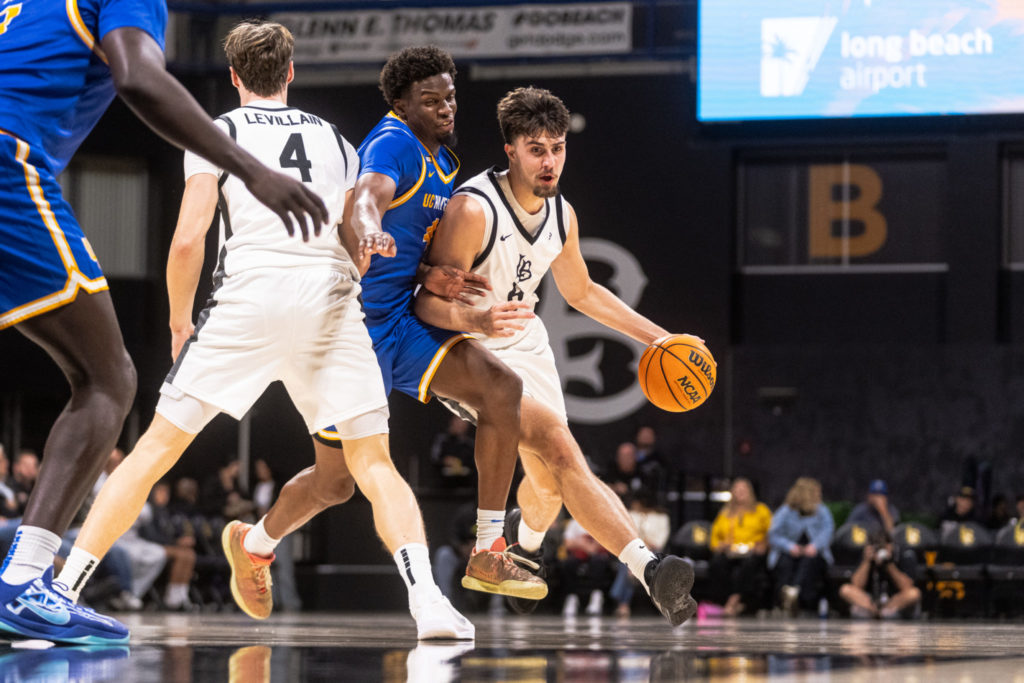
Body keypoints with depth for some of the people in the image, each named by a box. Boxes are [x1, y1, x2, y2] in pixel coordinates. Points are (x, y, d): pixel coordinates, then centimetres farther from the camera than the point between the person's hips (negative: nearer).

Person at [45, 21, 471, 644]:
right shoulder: (336, 140, 22)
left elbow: (188, 239, 1)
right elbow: (361, 242, 19)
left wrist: (180, 322, 14)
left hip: (249, 296, -2)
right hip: (332, 302, 2)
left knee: (158, 447, 4)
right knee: (374, 464, 5)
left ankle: (63, 589, 1)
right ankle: (428, 602, -16)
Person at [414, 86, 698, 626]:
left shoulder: (561, 215, -1)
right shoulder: (473, 210, -24)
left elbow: (582, 292, 17)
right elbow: (428, 302, -25)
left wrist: (658, 338, 14)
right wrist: (472, 318, -46)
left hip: (525, 343, 8)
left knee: (551, 480, 13)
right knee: (559, 444, -27)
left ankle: (523, 542, 51)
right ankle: (650, 571, -40)